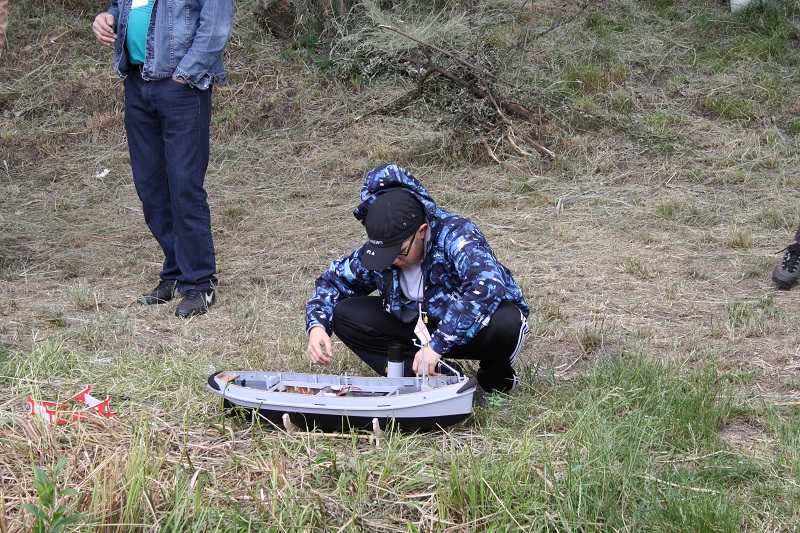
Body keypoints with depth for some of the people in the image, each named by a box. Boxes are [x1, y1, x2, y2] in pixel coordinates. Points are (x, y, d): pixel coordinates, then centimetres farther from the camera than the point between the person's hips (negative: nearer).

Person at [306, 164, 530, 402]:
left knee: (505, 323, -41)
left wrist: (438, 345, -47)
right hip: (421, 327, 5)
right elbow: (333, 280, 3)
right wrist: (317, 326, -18)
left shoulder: (455, 235, -30)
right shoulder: (375, 250, -13)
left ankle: (495, 386, -4)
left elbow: (488, 286, -47)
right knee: (345, 315, -12)